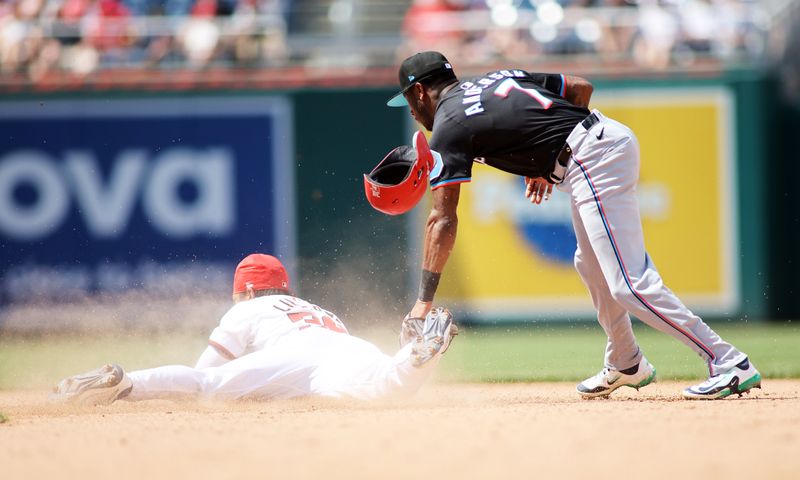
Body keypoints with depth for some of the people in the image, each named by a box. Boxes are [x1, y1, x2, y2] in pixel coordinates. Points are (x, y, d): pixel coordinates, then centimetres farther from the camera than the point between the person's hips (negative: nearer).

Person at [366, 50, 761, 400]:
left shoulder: (448, 125, -1)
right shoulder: (499, 78, 22)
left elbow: (443, 220, -7)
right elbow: (581, 88, 21)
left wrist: (424, 301, -7)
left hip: (590, 164, -10)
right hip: (611, 135, 10)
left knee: (629, 285, -12)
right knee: (592, 266, 27)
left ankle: (729, 365, -16)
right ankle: (626, 365, 42)